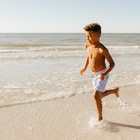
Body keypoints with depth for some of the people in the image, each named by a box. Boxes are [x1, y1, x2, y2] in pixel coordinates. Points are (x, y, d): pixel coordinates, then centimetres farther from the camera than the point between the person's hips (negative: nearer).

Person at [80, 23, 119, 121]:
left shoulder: (102, 49, -25)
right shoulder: (87, 46, -4)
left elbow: (112, 63, -19)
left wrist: (104, 74, -33)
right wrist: (85, 67, 11)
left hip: (102, 74, -7)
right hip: (94, 74, 8)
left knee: (96, 96, -13)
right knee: (99, 95, 20)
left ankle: (100, 118, 7)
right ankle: (115, 90, 48)